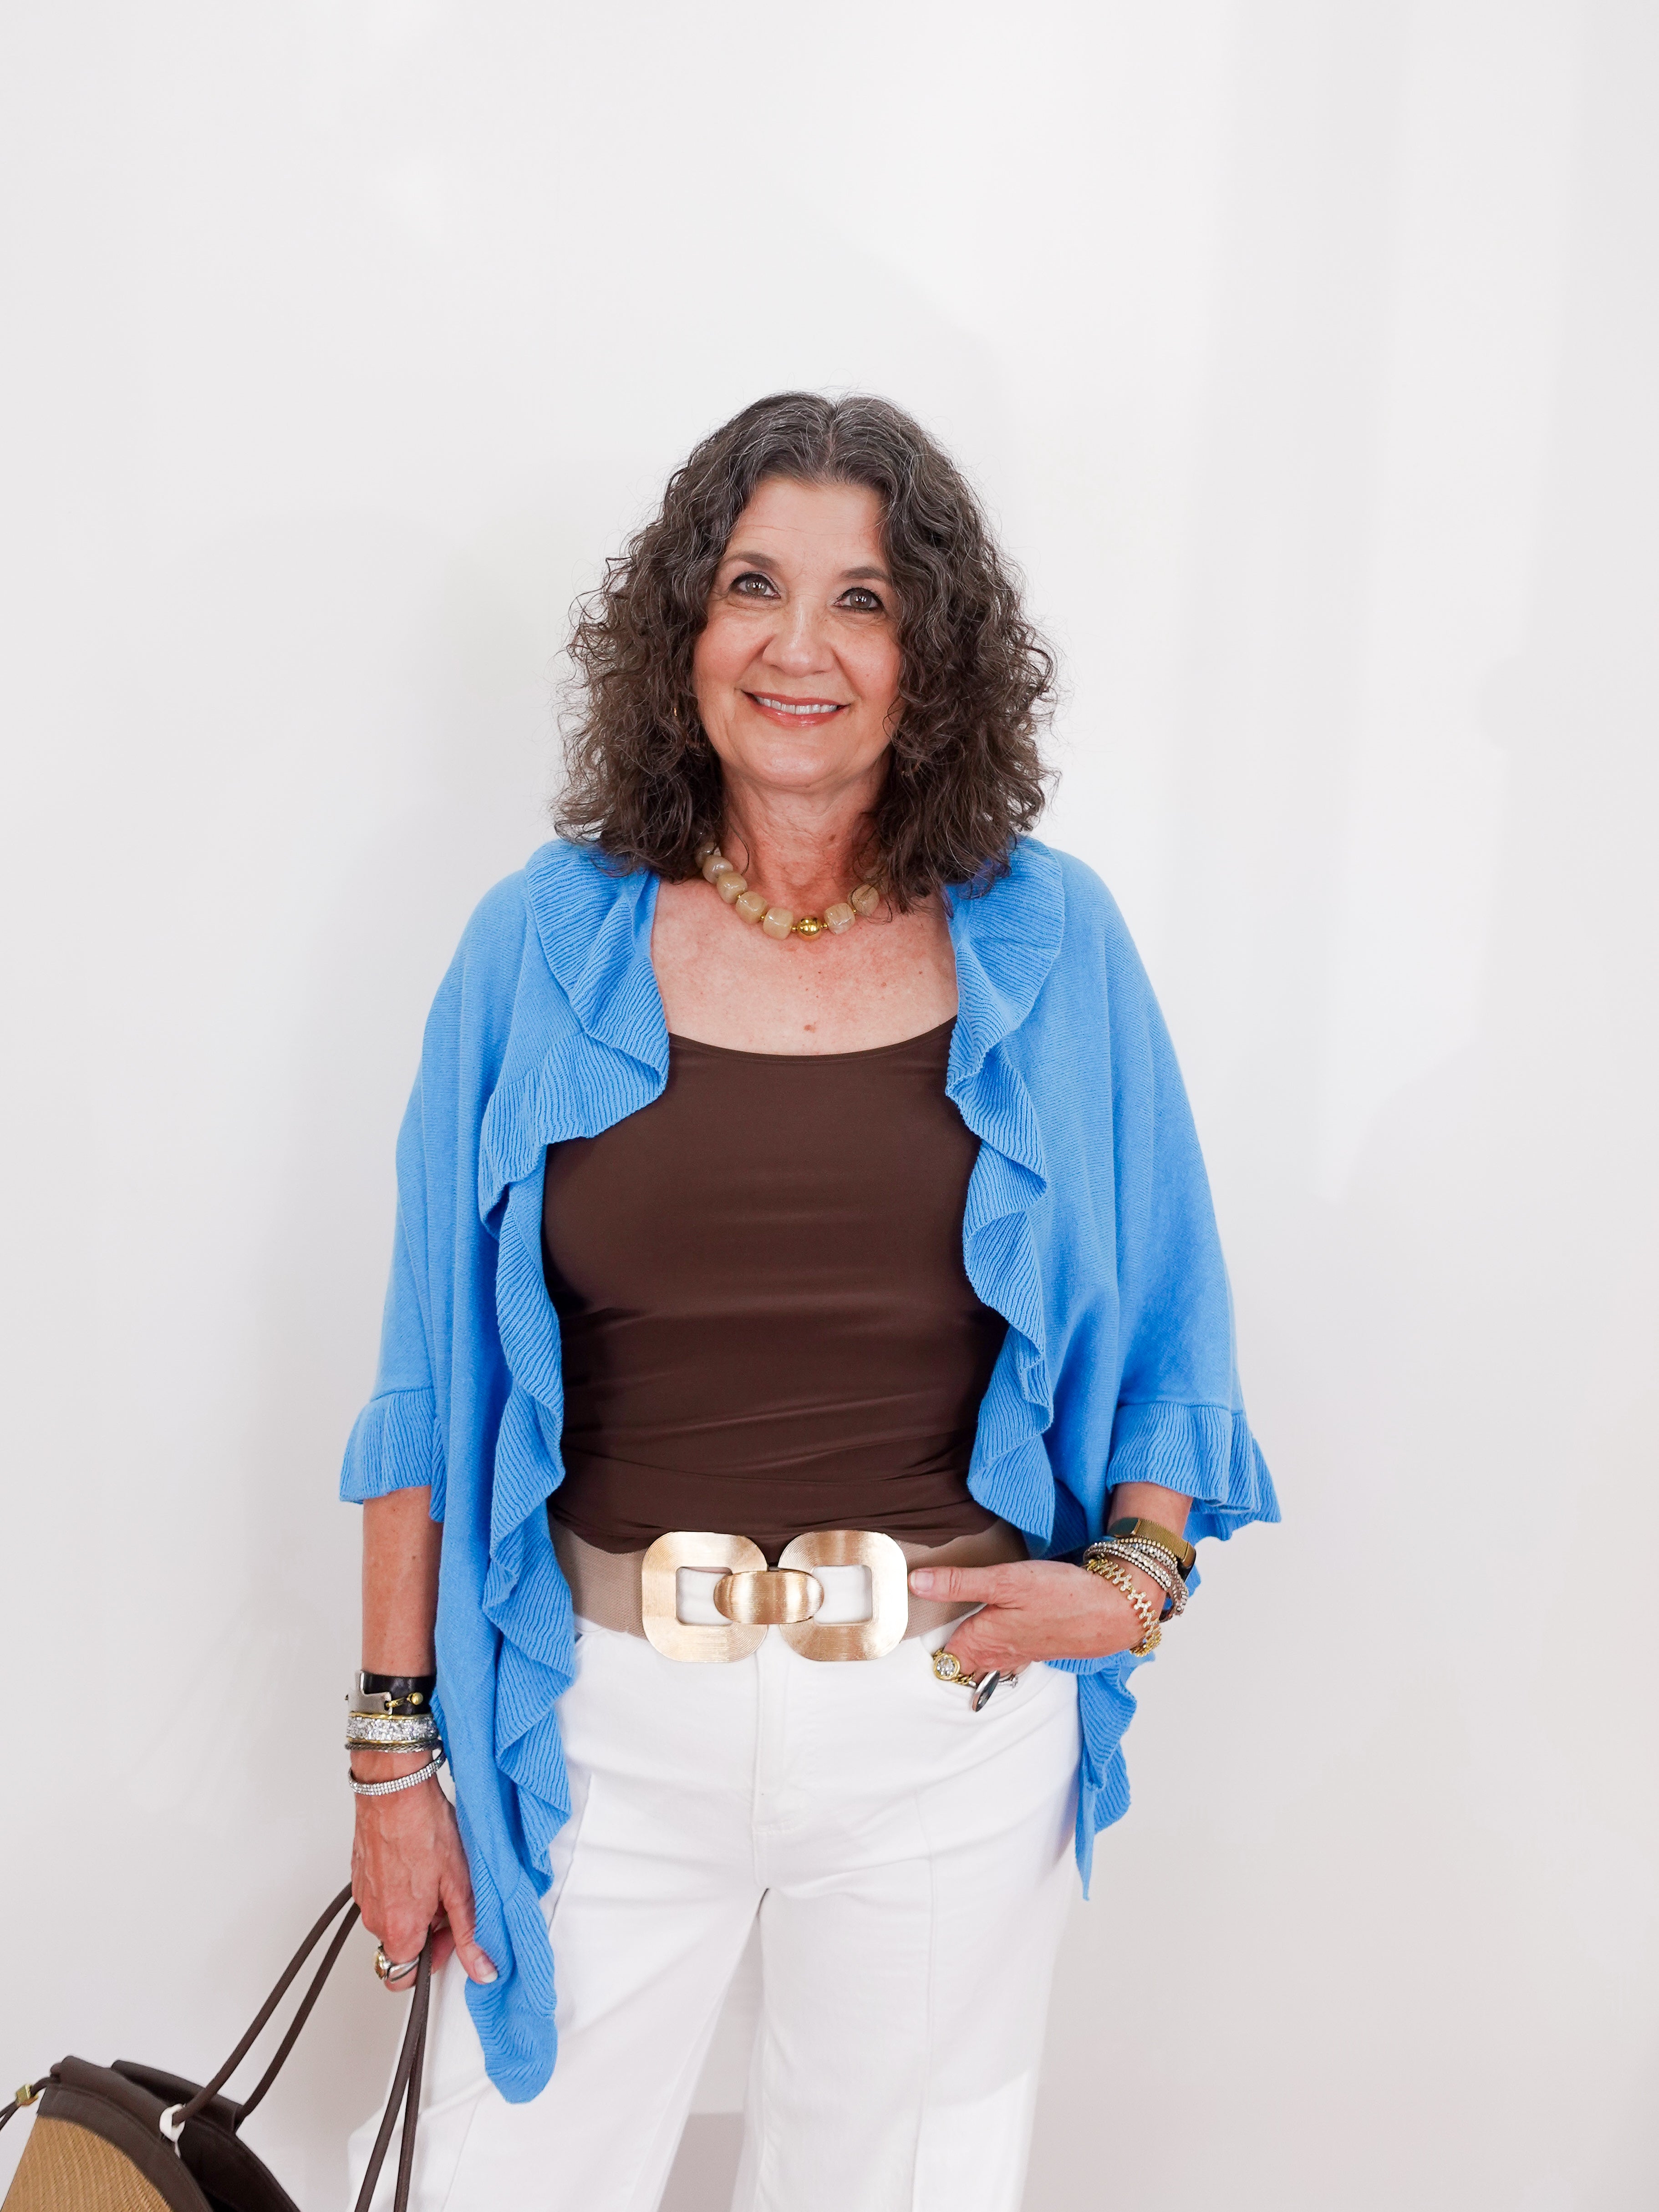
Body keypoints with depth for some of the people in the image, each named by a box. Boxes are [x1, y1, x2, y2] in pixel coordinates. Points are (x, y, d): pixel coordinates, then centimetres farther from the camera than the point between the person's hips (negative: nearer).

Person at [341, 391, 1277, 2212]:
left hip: (948, 1718, 1)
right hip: (604, 1714, 0)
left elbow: (1164, 1317, 7)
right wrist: (393, 1741, -1)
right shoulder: (545, 946, -4)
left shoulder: (1050, 947, -3)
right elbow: (433, 1376, -2)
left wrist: (1138, 1571, -8)